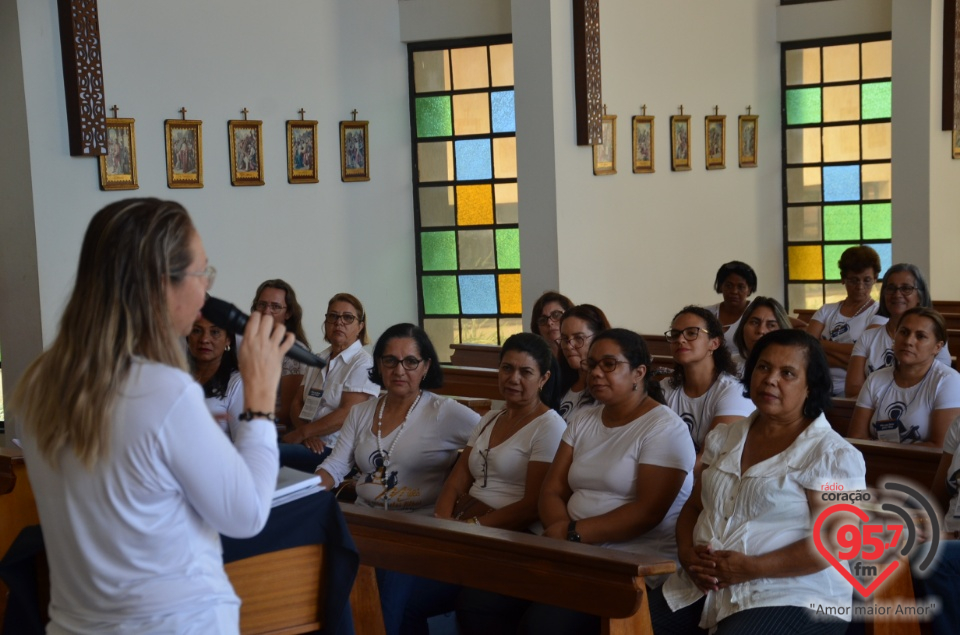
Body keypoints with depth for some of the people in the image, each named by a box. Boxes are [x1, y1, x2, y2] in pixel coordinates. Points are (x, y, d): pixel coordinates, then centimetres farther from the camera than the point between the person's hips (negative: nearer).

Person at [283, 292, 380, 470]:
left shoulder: (363, 363, -4)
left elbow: (347, 414, -13)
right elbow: (297, 403, 11)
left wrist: (301, 433, -11)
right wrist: (306, 434, -9)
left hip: (336, 449, -6)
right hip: (311, 443, 6)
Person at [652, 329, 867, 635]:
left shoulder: (832, 454, -6)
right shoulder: (723, 438, 14)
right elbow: (694, 507, 17)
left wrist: (750, 567, -19)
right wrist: (687, 553, -4)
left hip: (791, 598, -5)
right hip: (704, 587, 6)